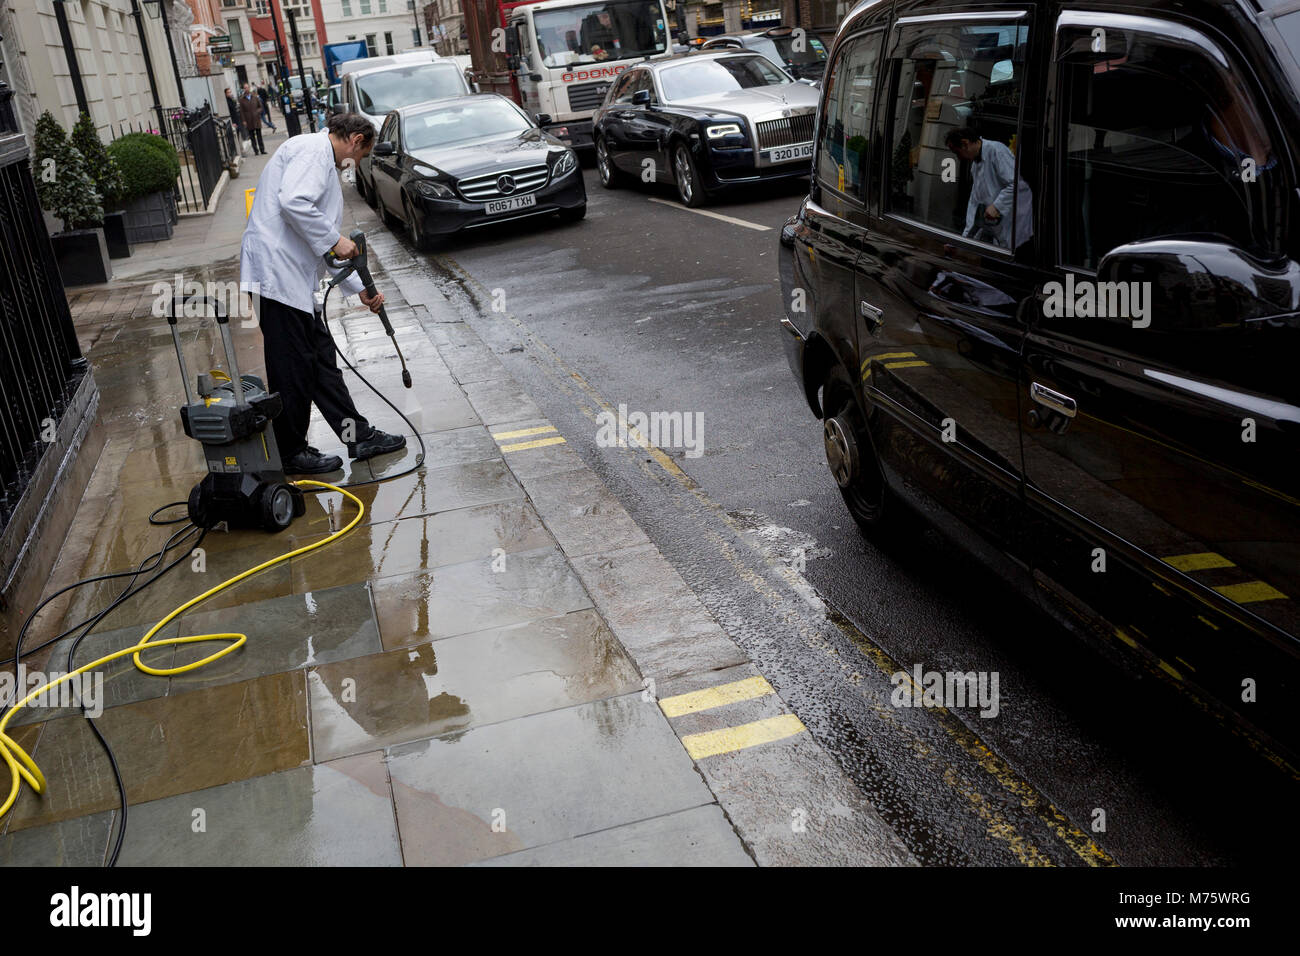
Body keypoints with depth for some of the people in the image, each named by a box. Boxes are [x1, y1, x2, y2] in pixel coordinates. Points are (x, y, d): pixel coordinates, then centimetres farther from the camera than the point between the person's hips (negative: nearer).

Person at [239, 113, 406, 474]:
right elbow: (293, 203, -25)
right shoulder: (312, 149, -6)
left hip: (294, 278, 11)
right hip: (277, 272, -11)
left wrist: (360, 288, 26)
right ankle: (290, 454, 7)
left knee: (320, 358, 13)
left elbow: (322, 241, 28)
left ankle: (358, 436, 20)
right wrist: (334, 239, -14)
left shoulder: (323, 161, 26)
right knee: (292, 369, -3)